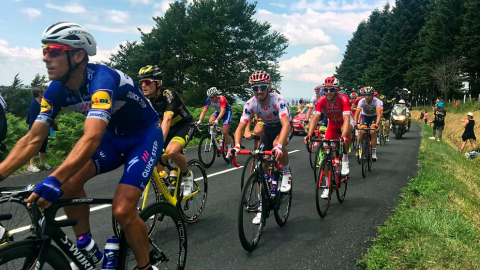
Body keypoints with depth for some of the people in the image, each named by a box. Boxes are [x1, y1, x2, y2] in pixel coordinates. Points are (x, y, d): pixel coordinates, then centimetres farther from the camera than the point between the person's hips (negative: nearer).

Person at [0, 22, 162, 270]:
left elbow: (91, 138, -45)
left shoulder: (102, 79, -32)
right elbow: (32, 139, -9)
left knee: (122, 210, -19)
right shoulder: (57, 89, -10)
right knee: (69, 182, -13)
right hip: (114, 137, 7)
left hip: (145, 136, -7)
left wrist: (54, 180, -56)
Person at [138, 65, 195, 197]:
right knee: (156, 162, -8)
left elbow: (167, 119, -40)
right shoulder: (146, 101, -7)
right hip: (170, 129, 7)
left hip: (185, 126, -6)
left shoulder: (169, 94, -27)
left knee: (171, 151, -35)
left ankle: (187, 175, -6)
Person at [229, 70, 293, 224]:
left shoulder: (278, 100, -33)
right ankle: (262, 207, 7)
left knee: (277, 145, -39)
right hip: (268, 128, 4)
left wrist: (279, 145, -63)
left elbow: (286, 124, -46)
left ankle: (287, 173, -8)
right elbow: (240, 127, -27)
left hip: (284, 127, -4)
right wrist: (237, 146, -46)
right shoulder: (250, 104, -22)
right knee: (261, 167, -4)